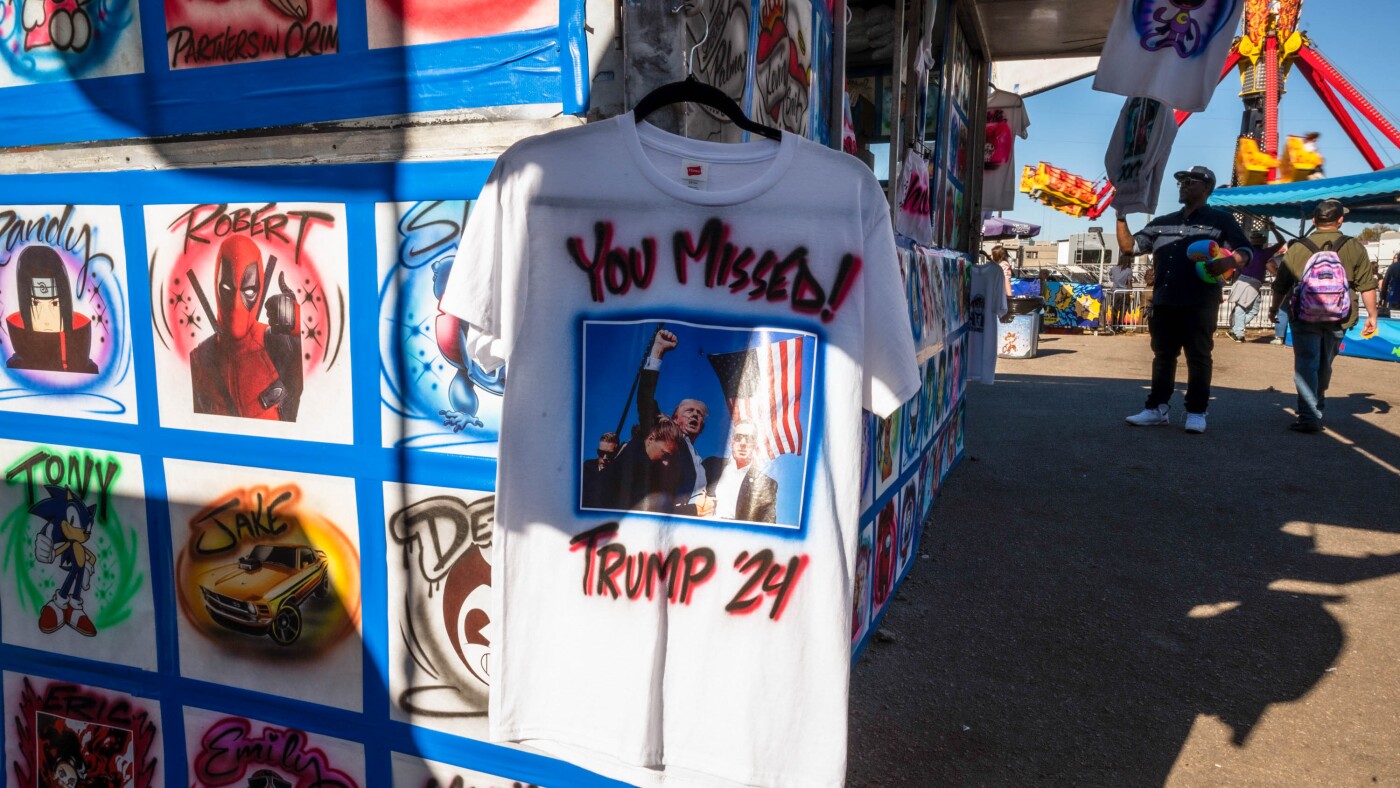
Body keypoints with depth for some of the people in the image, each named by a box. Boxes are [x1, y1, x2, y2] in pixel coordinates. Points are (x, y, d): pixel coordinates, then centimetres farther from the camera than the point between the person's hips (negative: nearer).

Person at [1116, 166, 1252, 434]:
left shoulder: (1220, 220, 4)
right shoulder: (1161, 223, 18)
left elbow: (1244, 252, -2)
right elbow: (1128, 247, 14)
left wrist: (1228, 262, -24)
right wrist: (1121, 216, 4)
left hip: (1200, 303, -5)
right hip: (1164, 302, 5)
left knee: (1198, 357, -1)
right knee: (1163, 356, 9)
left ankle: (1196, 412, 4)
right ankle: (1157, 408, 14)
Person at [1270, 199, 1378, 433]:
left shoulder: (1297, 249, -3)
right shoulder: (1355, 248, -1)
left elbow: (1280, 287, 5)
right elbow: (1367, 286, -1)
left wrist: (1275, 309, 21)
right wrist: (1372, 315, 8)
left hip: (1305, 318, -2)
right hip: (1338, 319, 2)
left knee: (1306, 364, -2)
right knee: (1324, 365, 18)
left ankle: (1309, 416, -15)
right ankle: (1318, 409, 35)